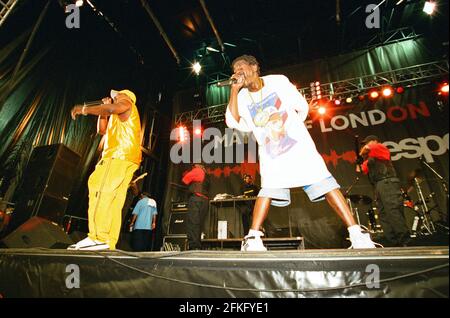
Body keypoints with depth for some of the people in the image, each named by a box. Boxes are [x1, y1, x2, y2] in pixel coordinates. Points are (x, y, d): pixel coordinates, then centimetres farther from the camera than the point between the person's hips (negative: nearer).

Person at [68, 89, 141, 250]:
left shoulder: (127, 103, 13)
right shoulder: (118, 118, 39)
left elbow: (113, 108, -10)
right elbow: (102, 130, 33)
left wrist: (84, 109, -4)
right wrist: (104, 108, 30)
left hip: (120, 155, -9)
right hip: (121, 158, 9)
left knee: (100, 191, -21)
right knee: (113, 202, -1)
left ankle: (98, 237, -28)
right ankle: (109, 244, -5)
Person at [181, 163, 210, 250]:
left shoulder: (197, 170, 7)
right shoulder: (206, 176, 28)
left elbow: (185, 180, 5)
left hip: (196, 199, -8)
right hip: (204, 200, 8)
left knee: (191, 224, -14)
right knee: (197, 226, 8)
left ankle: (194, 247, -21)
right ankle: (198, 248, 7)